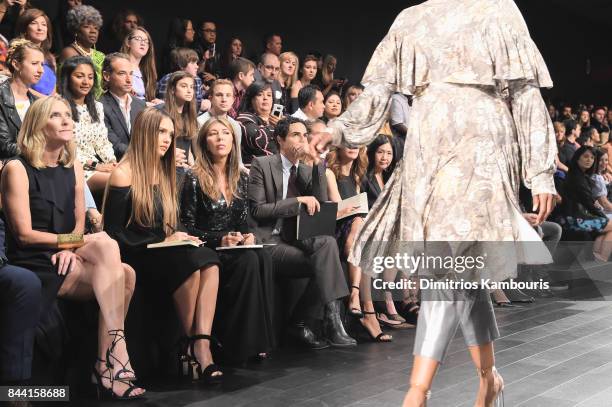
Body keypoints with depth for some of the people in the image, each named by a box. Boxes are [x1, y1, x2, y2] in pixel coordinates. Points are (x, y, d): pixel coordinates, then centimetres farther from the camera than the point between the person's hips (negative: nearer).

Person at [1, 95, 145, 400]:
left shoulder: (73, 167, 14)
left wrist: (69, 249, -8)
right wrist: (75, 240, -10)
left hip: (64, 260, 6)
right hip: (33, 264, -5)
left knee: (125, 273, -24)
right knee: (106, 246, -28)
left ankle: (107, 365, -20)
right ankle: (115, 361, -29)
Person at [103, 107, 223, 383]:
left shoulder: (165, 174, 19)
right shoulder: (124, 174, -4)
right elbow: (114, 234, -8)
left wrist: (180, 237, -1)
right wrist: (163, 241, -13)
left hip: (165, 252, 6)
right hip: (135, 257, -6)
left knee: (209, 261, -26)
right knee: (190, 263, -32)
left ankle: (201, 348, -34)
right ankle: (192, 346, -16)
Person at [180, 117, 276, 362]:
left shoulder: (241, 178, 13)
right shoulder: (194, 178, -3)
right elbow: (187, 227, -5)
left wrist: (247, 236, -6)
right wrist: (219, 239, -17)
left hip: (235, 247, 5)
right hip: (206, 250, -4)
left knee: (264, 258, -28)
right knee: (248, 261, -32)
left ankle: (260, 339, -25)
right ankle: (240, 343, -25)